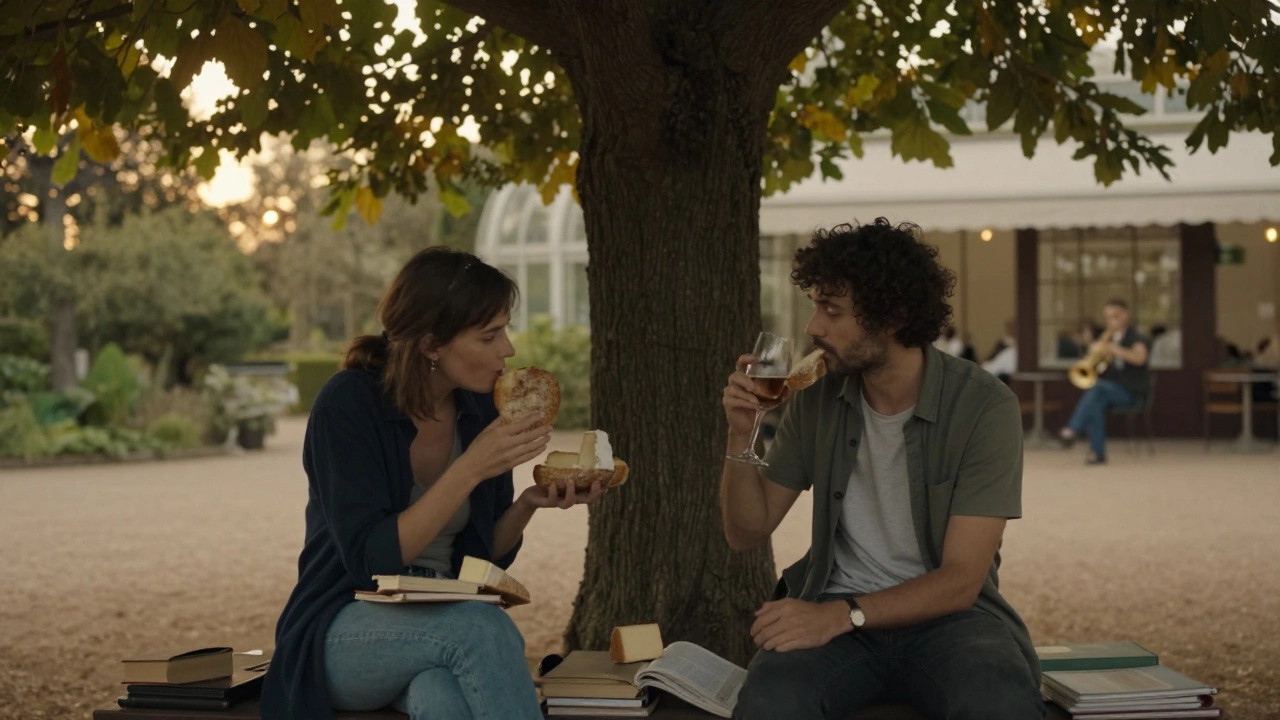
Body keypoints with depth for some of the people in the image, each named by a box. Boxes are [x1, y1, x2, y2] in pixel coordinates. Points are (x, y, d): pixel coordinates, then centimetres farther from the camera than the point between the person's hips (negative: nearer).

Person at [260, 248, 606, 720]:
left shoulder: (480, 408, 2)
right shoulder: (349, 403, -14)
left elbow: (488, 556, 10)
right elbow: (369, 559, -22)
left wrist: (528, 503, -10)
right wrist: (471, 468, -26)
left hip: (450, 624, 4)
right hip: (345, 638, -3)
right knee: (480, 626, -35)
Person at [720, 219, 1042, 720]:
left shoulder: (986, 408, -11)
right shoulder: (816, 399, 2)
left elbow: (961, 579, -14)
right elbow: (746, 533, 8)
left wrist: (841, 616, -26)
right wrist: (741, 437, -9)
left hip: (945, 614, -2)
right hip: (836, 612, 2)